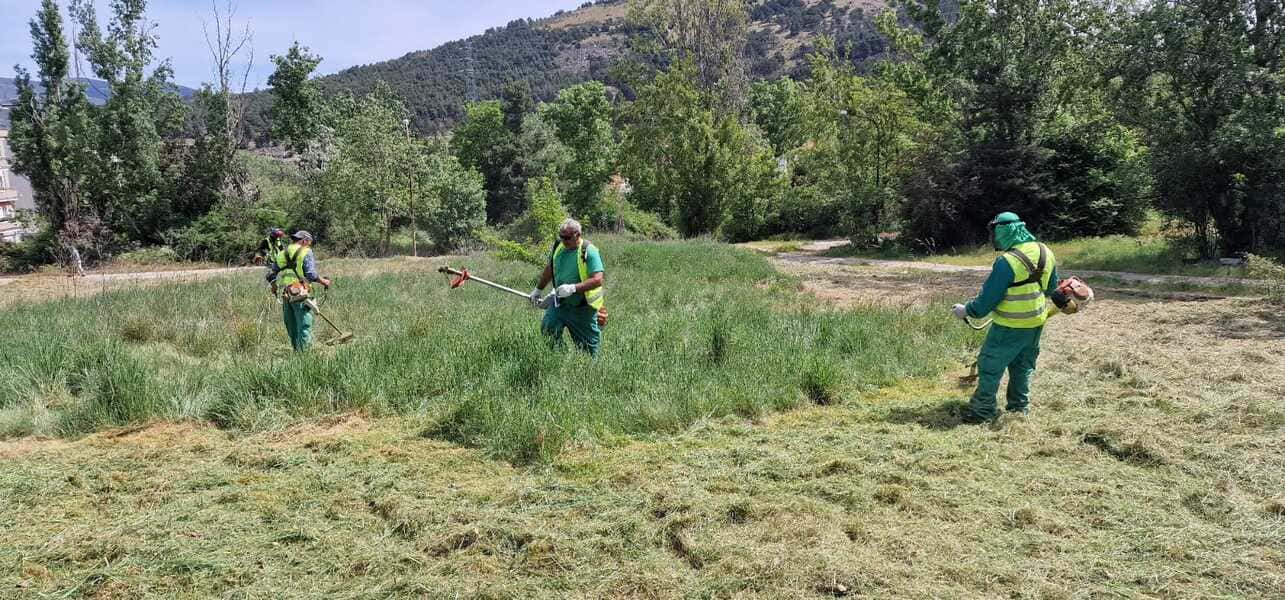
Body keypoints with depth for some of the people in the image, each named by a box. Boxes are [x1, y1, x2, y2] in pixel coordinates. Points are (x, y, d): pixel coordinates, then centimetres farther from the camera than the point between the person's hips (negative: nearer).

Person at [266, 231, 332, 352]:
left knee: (292, 327, 14)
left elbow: (270, 275, 17)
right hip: (300, 295, -6)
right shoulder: (306, 252, -3)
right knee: (304, 326, -5)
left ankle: (297, 351, 19)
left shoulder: (282, 253, 17)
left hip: (285, 296, 6)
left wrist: (275, 287, 32)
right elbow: (311, 274, -13)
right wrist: (323, 281, 2)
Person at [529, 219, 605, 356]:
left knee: (587, 345, 2)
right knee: (547, 328, -9)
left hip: (583, 309, -5)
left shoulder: (589, 251, -18)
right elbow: (549, 269, 19)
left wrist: (573, 288, -35)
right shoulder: (558, 246, 1)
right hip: (560, 304, 5)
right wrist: (538, 289, 24)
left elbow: (597, 280, -26)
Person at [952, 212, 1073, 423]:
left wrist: (967, 311, -5)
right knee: (1023, 365, 21)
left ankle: (983, 411, 8)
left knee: (990, 366, 4)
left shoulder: (1007, 262, -25)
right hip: (1037, 323, 8)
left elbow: (988, 297, -19)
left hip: (1010, 327, -7)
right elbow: (1051, 288, 14)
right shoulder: (1045, 252, -1)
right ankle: (1020, 407, 30)